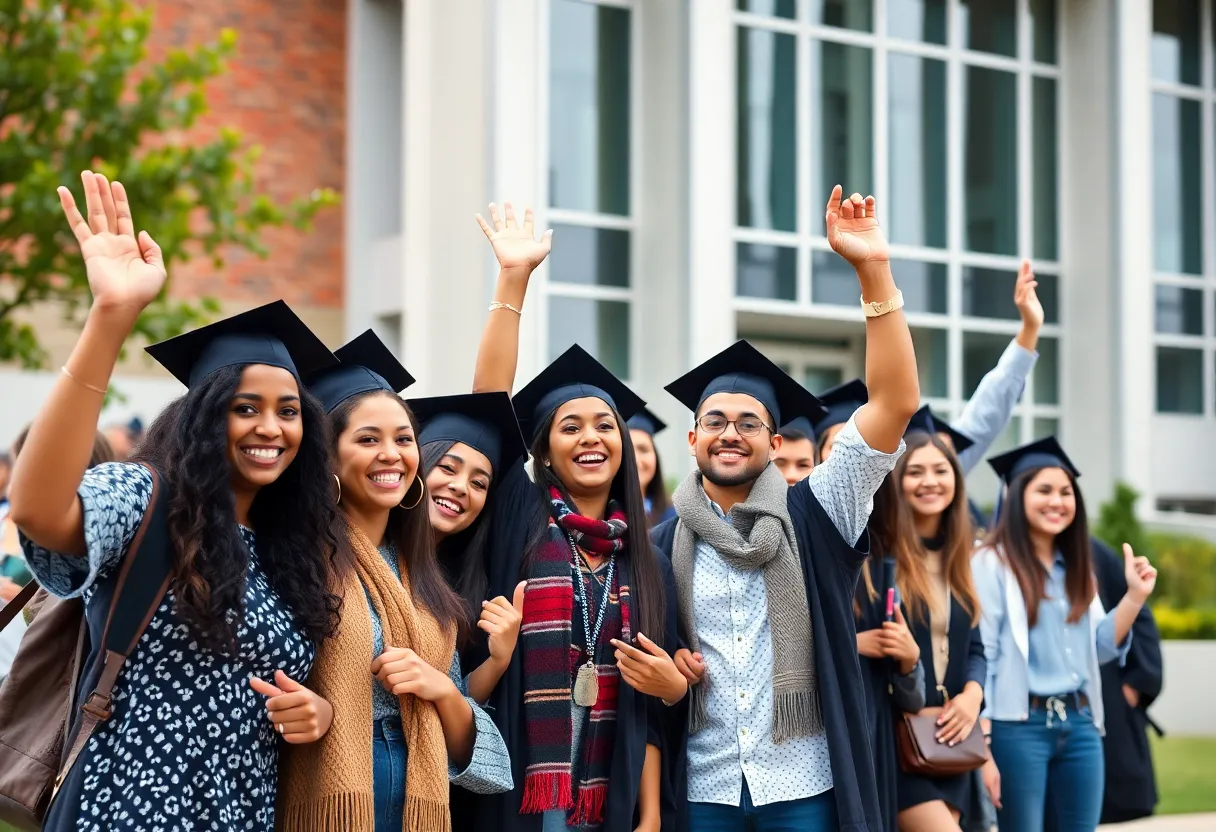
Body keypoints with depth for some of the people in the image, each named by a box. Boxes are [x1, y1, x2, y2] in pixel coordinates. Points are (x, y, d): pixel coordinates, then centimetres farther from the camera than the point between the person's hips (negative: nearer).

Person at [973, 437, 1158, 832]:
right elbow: (979, 656, -10)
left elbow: (1099, 647, 14)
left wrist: (1135, 595, 2)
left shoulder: (1076, 566, 16)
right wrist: (981, 751, -14)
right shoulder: (992, 564, -6)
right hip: (1019, 726, -6)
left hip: (1080, 725, 6)